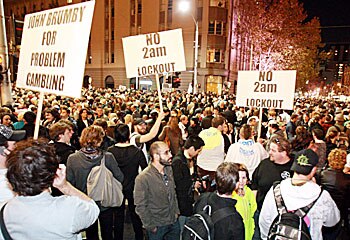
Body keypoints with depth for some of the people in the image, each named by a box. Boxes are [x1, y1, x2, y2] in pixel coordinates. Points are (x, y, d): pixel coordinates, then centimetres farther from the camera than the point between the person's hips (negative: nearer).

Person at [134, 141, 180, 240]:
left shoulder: (169, 170, -3)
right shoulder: (143, 178, -23)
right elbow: (140, 206, -17)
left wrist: (176, 211, 9)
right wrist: (151, 226, -11)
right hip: (157, 227, -5)